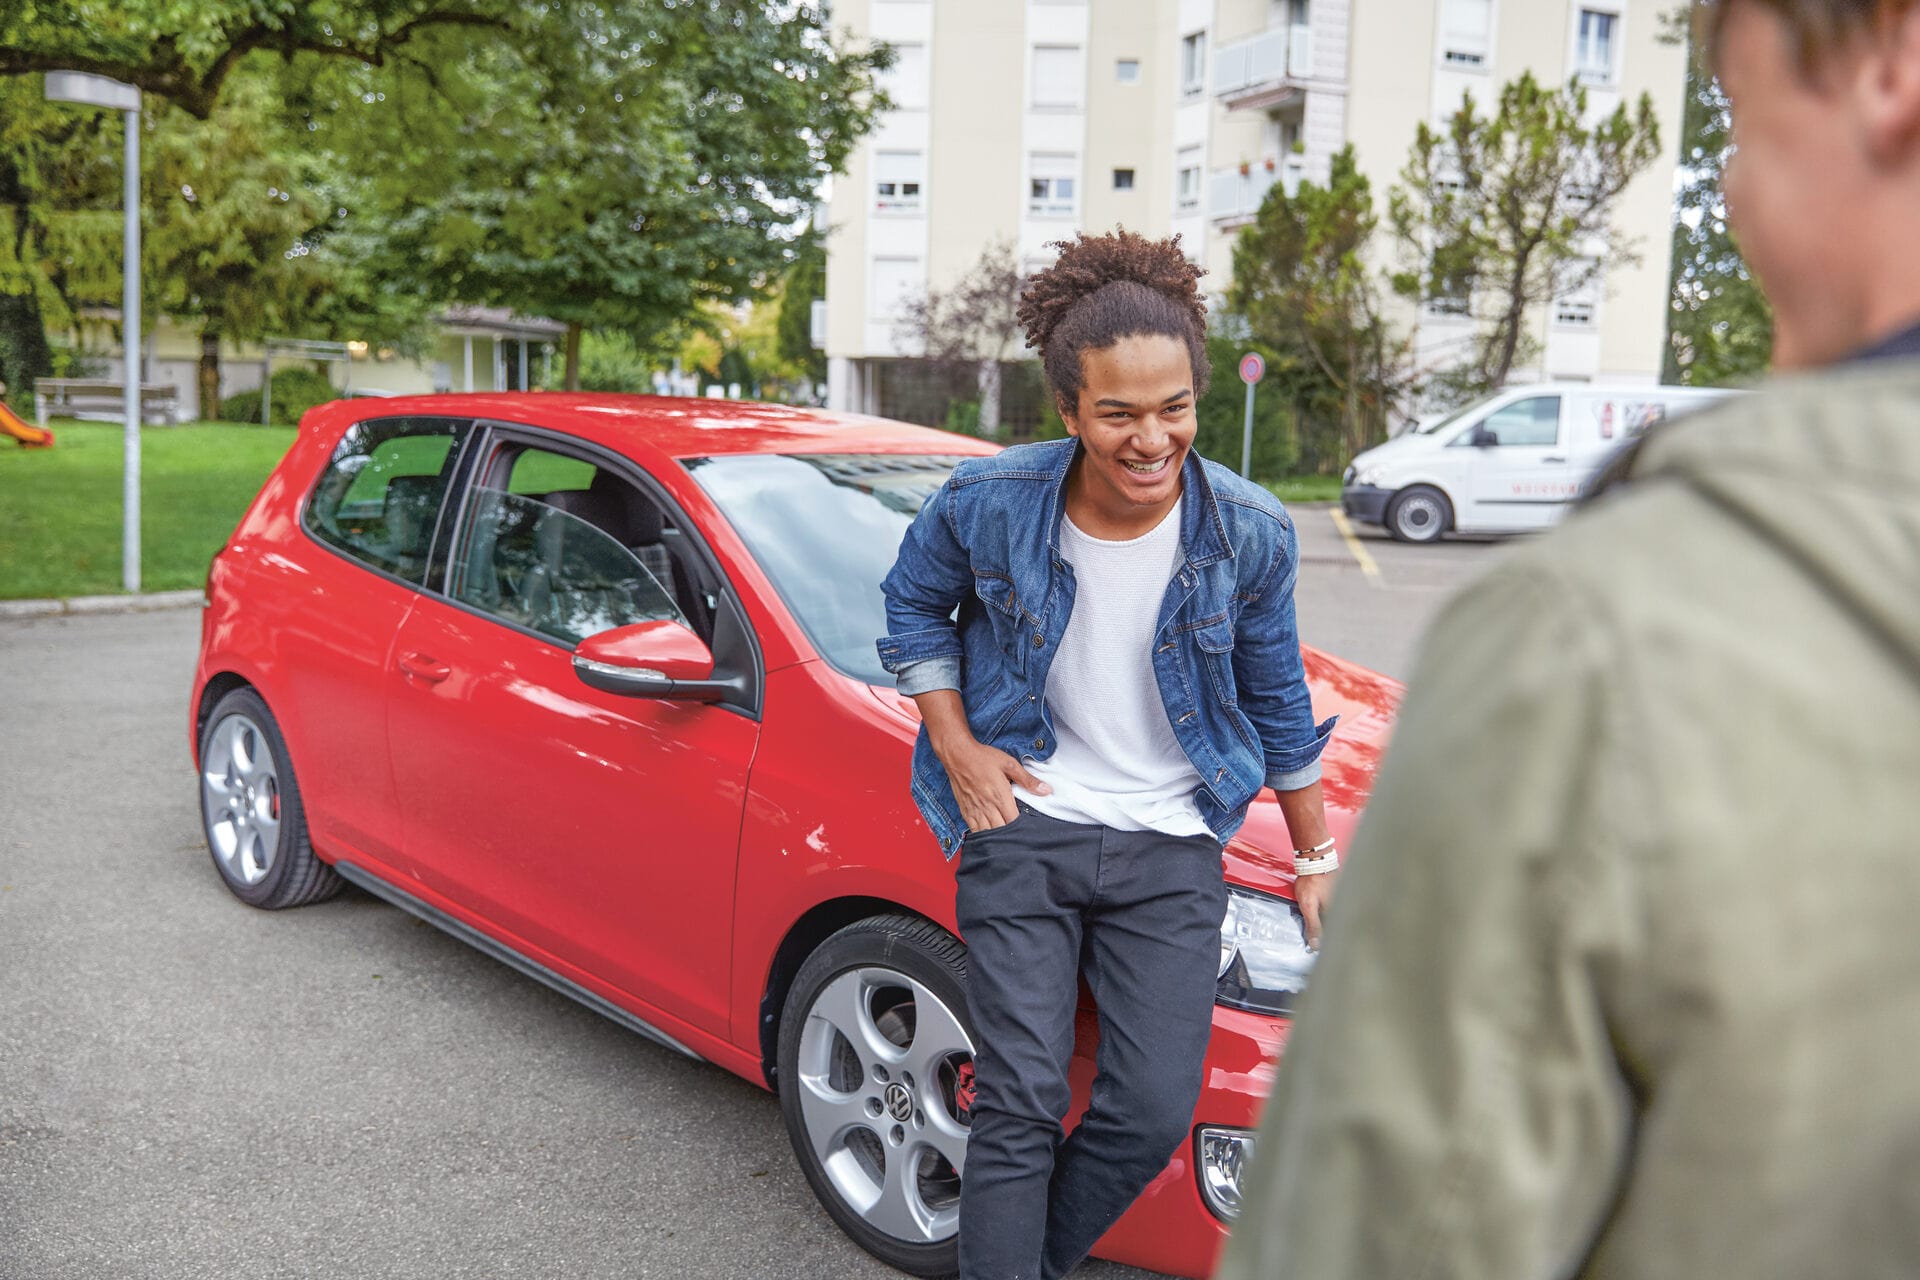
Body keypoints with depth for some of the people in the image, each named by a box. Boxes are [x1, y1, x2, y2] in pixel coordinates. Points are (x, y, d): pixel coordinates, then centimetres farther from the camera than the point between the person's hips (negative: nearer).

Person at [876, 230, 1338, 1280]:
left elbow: (1277, 699, 6)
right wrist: (958, 745, -3)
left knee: (1154, 1113, 1)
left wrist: (1316, 851, 12)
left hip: (1170, 847, 2)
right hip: (1022, 820, -1)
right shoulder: (986, 504, -13)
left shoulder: (1249, 534, -9)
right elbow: (914, 605, 8)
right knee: (1021, 1107, -2)